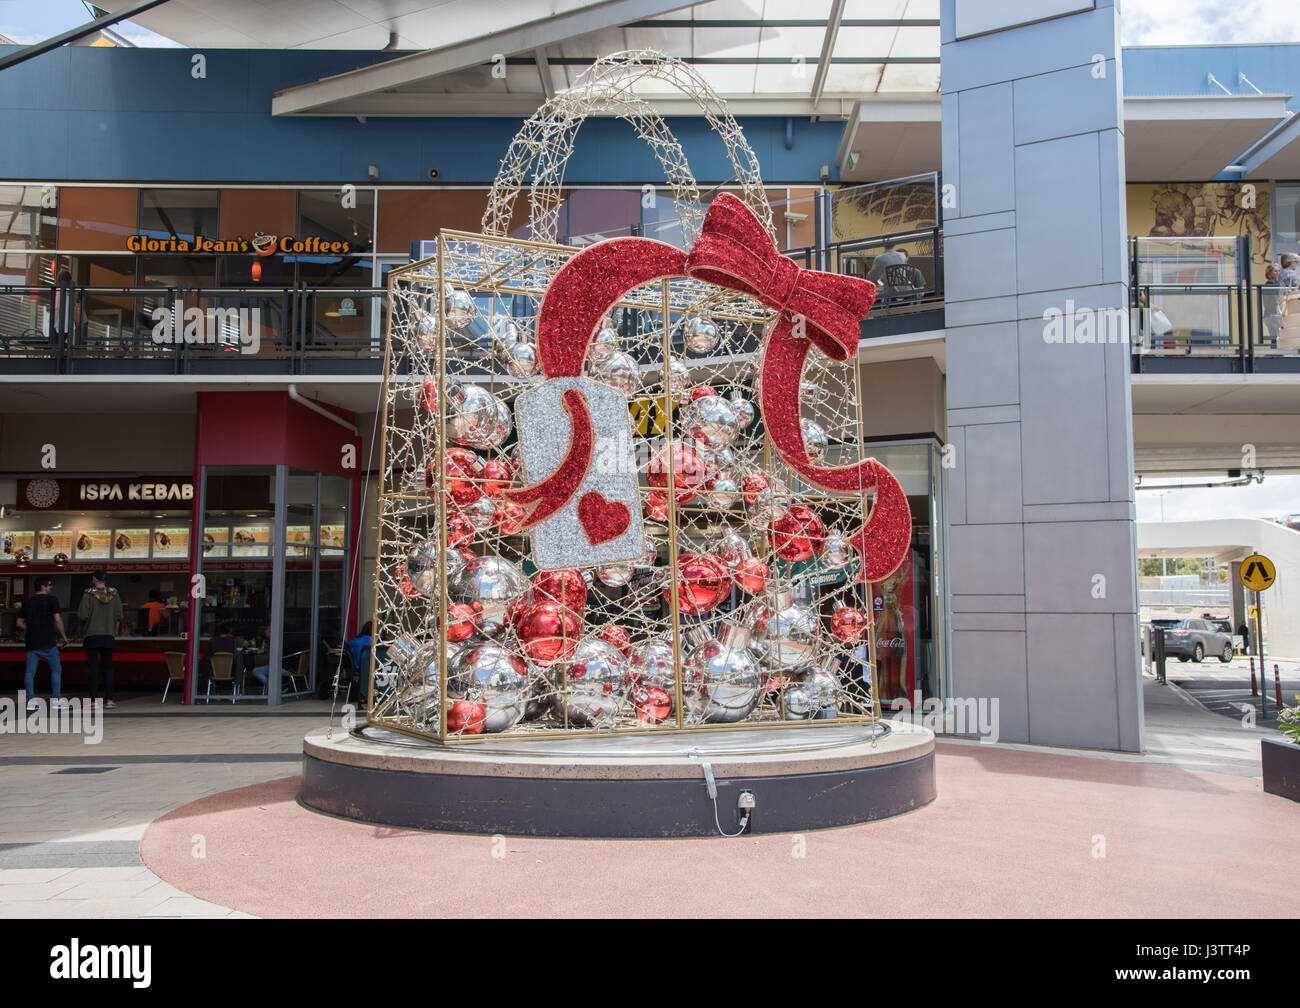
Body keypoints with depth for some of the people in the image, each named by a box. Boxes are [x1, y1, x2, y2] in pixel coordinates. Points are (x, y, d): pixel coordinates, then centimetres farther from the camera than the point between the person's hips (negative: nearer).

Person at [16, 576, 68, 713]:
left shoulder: (27, 602, 11)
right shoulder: (51, 600, -4)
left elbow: (19, 623, 12)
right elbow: (57, 620, -9)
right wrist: (63, 636, 1)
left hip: (31, 643, 4)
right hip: (47, 643, -4)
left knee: (30, 672, 3)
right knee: (56, 670, 7)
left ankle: (30, 701, -3)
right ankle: (56, 699, 6)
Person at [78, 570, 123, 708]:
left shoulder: (89, 594, -8)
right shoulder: (114, 594, 2)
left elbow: (82, 615, -13)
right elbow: (119, 616, -1)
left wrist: (78, 612, 10)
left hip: (92, 635, -3)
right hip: (109, 635, 3)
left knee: (93, 667, 3)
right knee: (108, 667, 8)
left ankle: (94, 699, 1)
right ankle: (109, 699, 1)